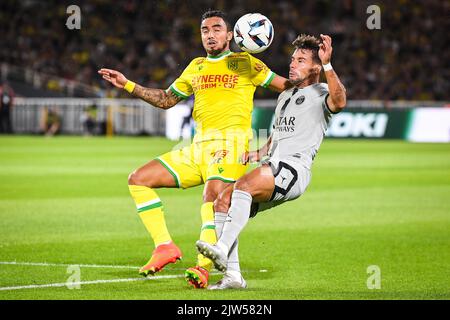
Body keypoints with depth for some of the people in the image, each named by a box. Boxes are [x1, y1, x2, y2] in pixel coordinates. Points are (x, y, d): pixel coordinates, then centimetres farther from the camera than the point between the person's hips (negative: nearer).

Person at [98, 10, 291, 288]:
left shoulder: (244, 63, 6)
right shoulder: (196, 67, 22)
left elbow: (288, 86, 6)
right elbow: (166, 99, 30)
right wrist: (127, 85, 25)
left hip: (231, 143, -7)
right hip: (199, 147, 7)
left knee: (213, 194, -32)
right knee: (138, 180, 0)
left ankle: (204, 268, -41)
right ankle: (165, 246, -3)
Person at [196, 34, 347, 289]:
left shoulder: (321, 93, 3)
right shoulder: (285, 96, 30)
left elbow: (339, 101, -23)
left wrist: (327, 65, -30)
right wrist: (258, 154, 21)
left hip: (294, 169, -9)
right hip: (272, 168, 9)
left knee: (244, 185, -32)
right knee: (222, 203, -6)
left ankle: (222, 250, -44)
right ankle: (232, 275, -7)